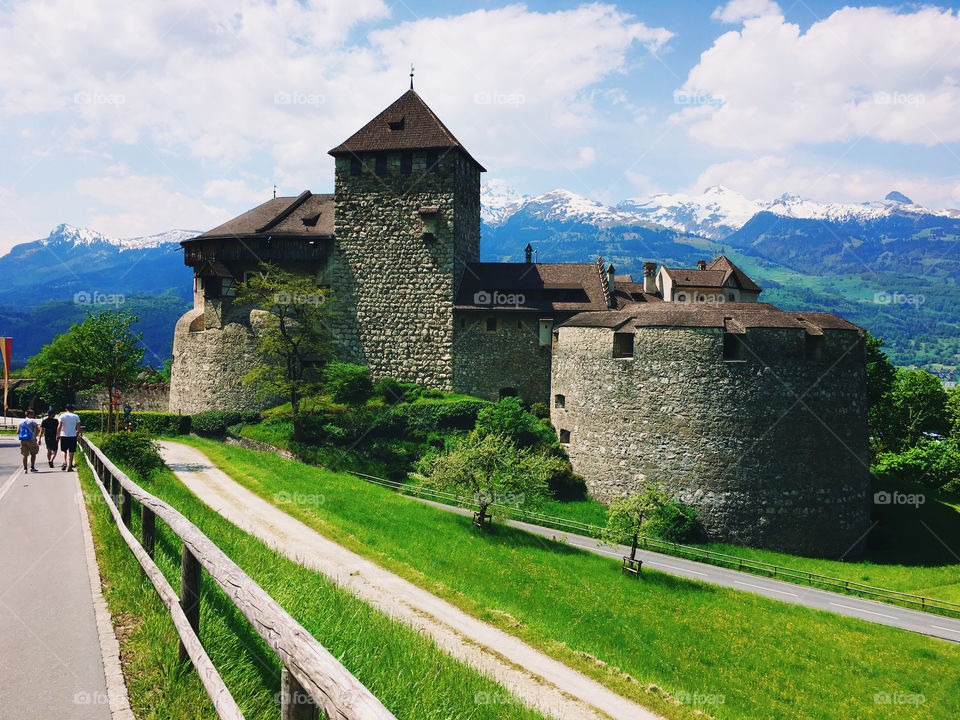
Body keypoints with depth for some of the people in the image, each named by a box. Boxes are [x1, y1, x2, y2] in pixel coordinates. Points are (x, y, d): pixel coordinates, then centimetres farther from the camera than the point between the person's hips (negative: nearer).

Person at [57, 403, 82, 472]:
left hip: (64, 435, 0)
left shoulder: (62, 416, -1)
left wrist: (58, 435, 3)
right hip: (73, 435, 0)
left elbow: (59, 426, -6)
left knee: (64, 451, 16)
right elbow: (78, 427, 2)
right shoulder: (76, 416, 0)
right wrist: (79, 433, 18)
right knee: (71, 452, 4)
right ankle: (69, 467, 4)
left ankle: (64, 462, -7)